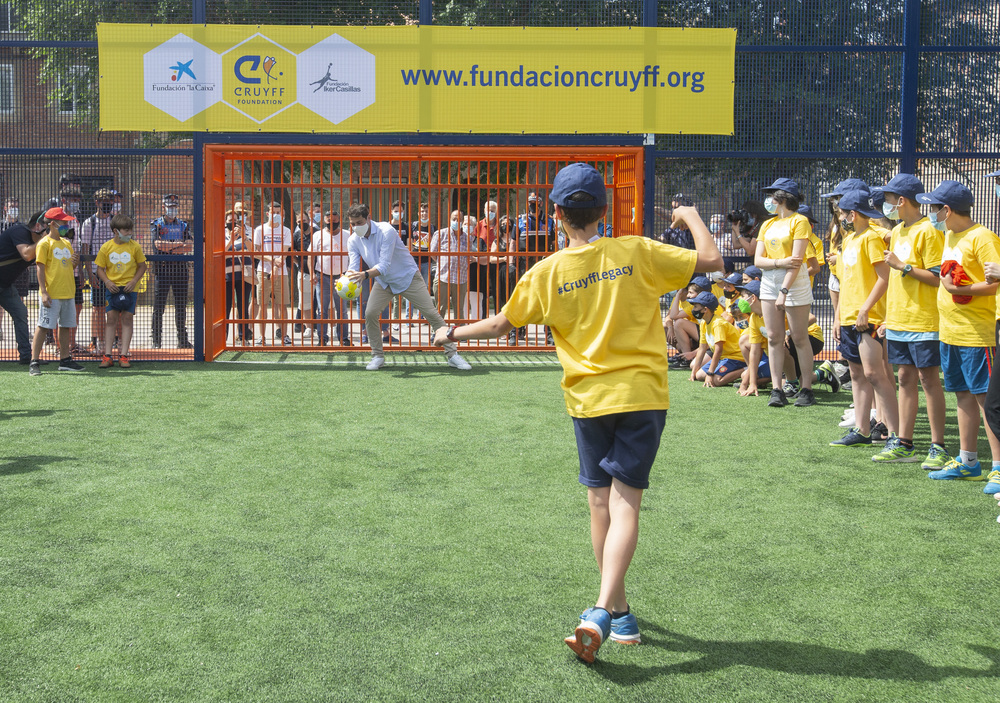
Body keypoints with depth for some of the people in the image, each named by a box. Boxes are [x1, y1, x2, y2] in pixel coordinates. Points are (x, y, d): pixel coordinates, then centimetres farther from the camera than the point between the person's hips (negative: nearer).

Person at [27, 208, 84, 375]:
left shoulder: (66, 243, 16)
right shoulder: (45, 243, -6)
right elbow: (40, 268, -11)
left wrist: (75, 262, -2)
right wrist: (44, 292, -19)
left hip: (67, 292, 7)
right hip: (51, 294, -7)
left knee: (65, 326, 11)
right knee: (43, 326, -7)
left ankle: (65, 360, 19)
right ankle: (34, 362, -4)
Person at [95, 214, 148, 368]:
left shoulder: (135, 246, -2)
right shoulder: (106, 247, -1)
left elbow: (142, 266, 5)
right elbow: (100, 268, 6)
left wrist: (134, 281, -8)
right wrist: (107, 282, -11)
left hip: (129, 287, 0)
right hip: (113, 287, 0)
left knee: (127, 318, -1)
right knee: (111, 318, -1)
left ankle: (124, 356, 1)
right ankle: (107, 356, 1)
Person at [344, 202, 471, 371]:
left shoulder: (386, 231, -28)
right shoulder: (353, 240, -10)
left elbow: (384, 265, -35)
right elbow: (352, 267, -16)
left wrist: (365, 275, -52)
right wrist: (347, 279, -39)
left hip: (408, 277, -4)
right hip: (384, 282, 5)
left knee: (431, 313, -8)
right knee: (370, 313, -15)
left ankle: (452, 354, 0)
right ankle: (378, 356, 2)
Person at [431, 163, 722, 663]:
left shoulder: (546, 273, -3)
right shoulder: (636, 252, -5)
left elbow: (500, 325, 9)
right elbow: (710, 259, -3)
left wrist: (453, 333, 26)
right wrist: (691, 216, 15)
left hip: (589, 399, 1)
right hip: (643, 395, -1)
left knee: (600, 503, 13)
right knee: (625, 503, -4)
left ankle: (619, 612, 22)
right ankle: (602, 613, -18)